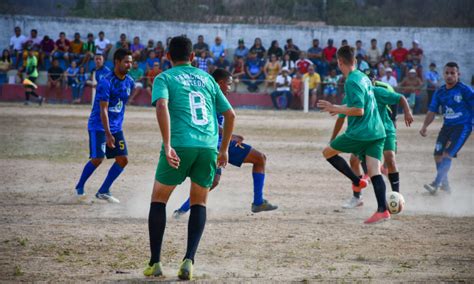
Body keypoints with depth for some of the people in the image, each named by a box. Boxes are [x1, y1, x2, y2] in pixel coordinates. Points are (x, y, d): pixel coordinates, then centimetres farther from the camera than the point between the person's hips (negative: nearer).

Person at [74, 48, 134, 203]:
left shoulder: (129, 82, 4)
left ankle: (103, 191, 10)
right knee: (97, 159, -14)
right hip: (99, 126, -7)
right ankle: (79, 187, 9)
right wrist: (108, 134, -29)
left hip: (116, 127, 7)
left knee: (123, 159, -1)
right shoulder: (106, 82, -19)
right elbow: (103, 109, -23)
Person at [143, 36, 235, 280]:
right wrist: (224, 149, 28)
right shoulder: (206, 78, 21)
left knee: (158, 199, 14)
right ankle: (189, 260, -2)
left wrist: (167, 145, -17)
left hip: (180, 145, -3)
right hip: (209, 146, 3)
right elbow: (230, 115, 19)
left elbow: (162, 106, -12)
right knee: (199, 203, 16)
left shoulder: (164, 78, 8)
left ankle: (155, 263, 9)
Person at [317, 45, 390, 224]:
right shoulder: (363, 77, 14)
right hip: (377, 132, 8)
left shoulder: (351, 81, -13)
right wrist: (342, 108, 30)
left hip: (359, 133, -8)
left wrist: (336, 109, -10)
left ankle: (357, 181, 7)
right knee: (374, 172, 0)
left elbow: (359, 110, -19)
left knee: (328, 152, 11)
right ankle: (382, 210, -14)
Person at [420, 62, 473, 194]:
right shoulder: (440, 92, 6)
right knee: (438, 155, 4)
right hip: (447, 126, 6)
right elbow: (432, 111, 9)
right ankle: (445, 184, 22)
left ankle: (436, 184, -18)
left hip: (462, 127, -6)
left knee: (447, 154, -18)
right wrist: (425, 126, -4)